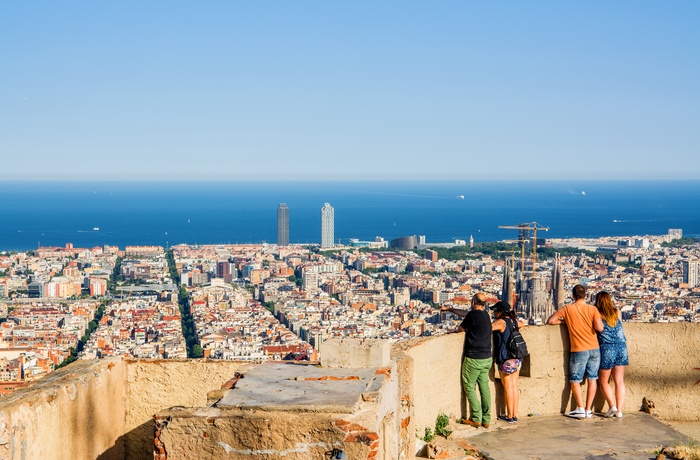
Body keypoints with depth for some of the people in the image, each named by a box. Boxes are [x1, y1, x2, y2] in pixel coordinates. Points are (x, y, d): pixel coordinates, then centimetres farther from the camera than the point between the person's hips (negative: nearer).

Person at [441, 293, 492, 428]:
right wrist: (449, 309, 34)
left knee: (470, 387, 3)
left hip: (474, 359, -7)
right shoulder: (485, 314, 10)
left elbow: (461, 329, -2)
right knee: (484, 387, 10)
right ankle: (486, 419, 13)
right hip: (487, 358, 7)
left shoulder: (472, 315, -15)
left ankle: (476, 419, 2)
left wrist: (455, 329, 21)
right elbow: (465, 313, 24)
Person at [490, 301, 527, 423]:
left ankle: (509, 416, 5)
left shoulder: (500, 322, -13)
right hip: (517, 359, 7)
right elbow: (523, 324, 32)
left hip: (506, 360, -7)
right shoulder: (514, 321, 10)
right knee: (514, 387, 11)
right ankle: (515, 415, 14)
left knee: (508, 388, 0)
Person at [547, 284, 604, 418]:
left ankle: (580, 409, 4)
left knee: (575, 381, 9)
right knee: (592, 379, 10)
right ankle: (588, 410, 11)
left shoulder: (567, 309, -4)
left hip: (579, 351, -3)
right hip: (594, 349, 3)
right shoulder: (592, 309, -1)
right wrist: (600, 320, 10)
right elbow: (599, 328, -10)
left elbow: (550, 321, -3)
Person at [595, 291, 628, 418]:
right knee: (619, 381, 7)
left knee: (604, 381, 10)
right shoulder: (617, 313, 9)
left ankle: (612, 406, -3)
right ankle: (619, 410, 5)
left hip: (607, 348, -3)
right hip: (621, 347, 4)